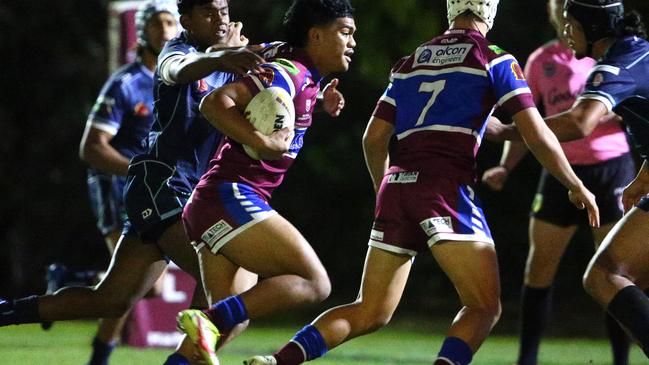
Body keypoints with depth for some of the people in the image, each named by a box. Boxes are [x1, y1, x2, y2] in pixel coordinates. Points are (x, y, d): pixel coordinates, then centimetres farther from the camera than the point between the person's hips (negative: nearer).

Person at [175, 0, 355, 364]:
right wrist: (263, 142, -25)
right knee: (314, 283, -15)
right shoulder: (290, 72, -12)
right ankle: (208, 320, -26)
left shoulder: (307, 77, 16)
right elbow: (215, 102, -20)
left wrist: (320, 102, 22)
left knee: (227, 323, 10)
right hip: (231, 197, -10)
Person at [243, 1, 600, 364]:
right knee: (485, 307, 0)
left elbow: (374, 139, 20)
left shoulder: (411, 61, 19)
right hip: (446, 186, -5)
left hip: (396, 185, 5)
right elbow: (536, 134, 0)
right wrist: (577, 186, 13)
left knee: (370, 313, 13)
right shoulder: (495, 59, 5)